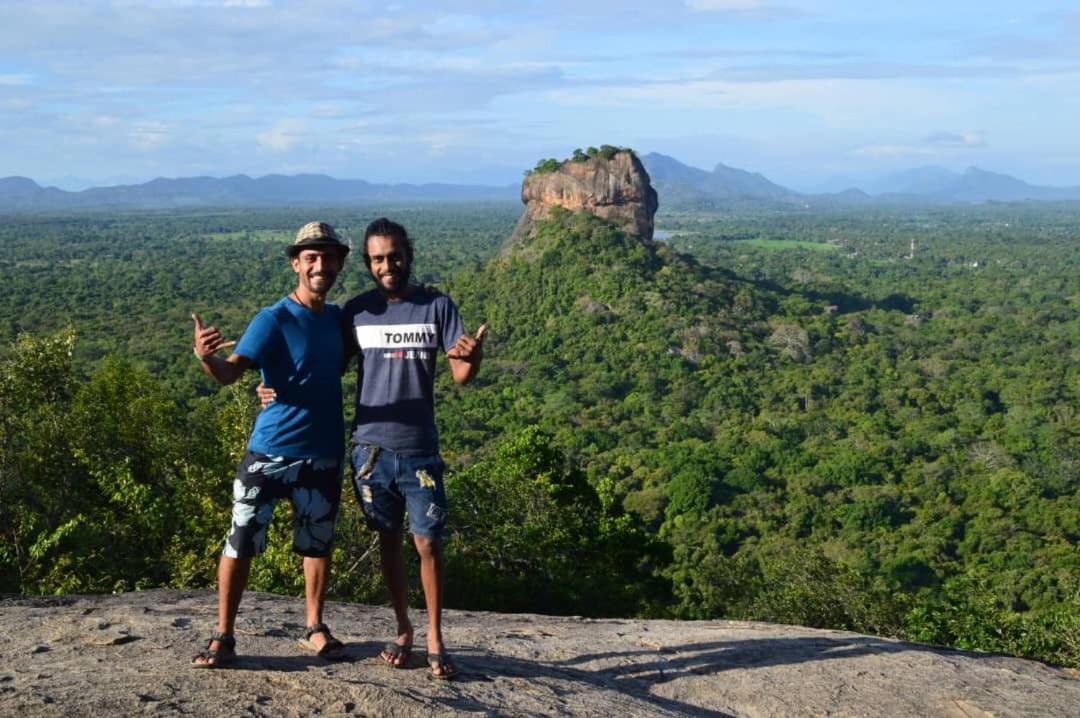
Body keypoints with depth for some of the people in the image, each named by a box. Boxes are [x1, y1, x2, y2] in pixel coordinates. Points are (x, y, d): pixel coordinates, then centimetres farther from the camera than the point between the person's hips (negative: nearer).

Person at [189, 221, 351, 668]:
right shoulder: (273, 320, -10)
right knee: (241, 543, -3)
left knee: (317, 543, 13)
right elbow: (230, 372, -21)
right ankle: (223, 637, 8)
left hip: (323, 455, 4)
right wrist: (205, 356, -41)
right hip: (270, 451, -4)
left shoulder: (338, 319, 7)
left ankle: (315, 628, 28)